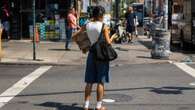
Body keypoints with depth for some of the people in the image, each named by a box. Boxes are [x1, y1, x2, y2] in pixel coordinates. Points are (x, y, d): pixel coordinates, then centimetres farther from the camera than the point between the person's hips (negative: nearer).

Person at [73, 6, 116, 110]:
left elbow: (75, 36, 4)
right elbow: (108, 42, -15)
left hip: (91, 54, 4)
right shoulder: (104, 26, -11)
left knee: (89, 81, 10)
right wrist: (112, 37, 6)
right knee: (101, 82, 5)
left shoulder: (87, 25, 2)